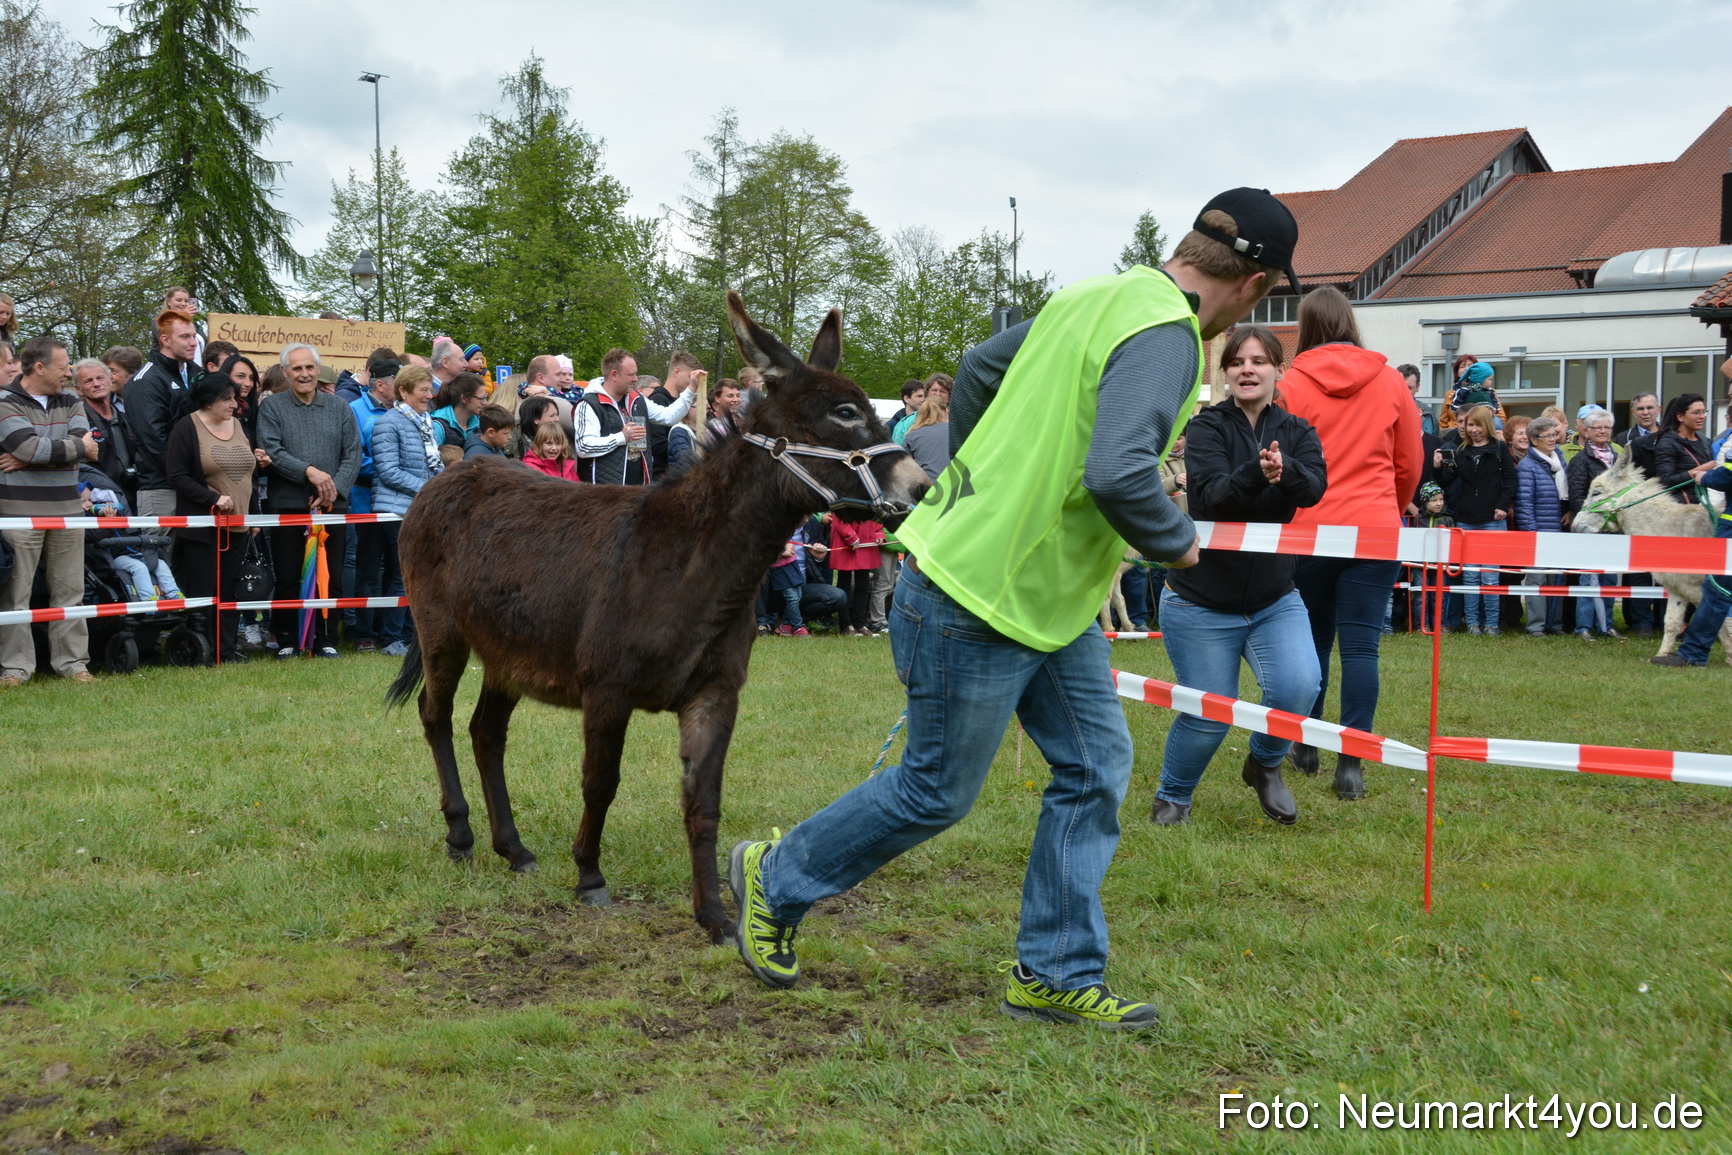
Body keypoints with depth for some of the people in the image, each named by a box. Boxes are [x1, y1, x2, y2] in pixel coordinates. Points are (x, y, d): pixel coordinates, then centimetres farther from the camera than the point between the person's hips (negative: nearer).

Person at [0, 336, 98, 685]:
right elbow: (32, 447, -19)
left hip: (66, 509, 5)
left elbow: (86, 445, -5)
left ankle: (72, 662, 14)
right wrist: (78, 447, -5)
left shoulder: (71, 402, 12)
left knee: (69, 590, 7)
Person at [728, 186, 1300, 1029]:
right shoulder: (1166, 338, -21)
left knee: (1096, 767, 10)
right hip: (980, 602, -10)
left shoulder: (1097, 297, 7)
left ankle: (1056, 974, 19)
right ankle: (774, 881, 27)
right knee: (937, 793, 6)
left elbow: (978, 368, 17)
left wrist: (971, 482, 26)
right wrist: (1177, 542, -15)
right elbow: (1117, 474, -35)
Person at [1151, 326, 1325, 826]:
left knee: (1298, 687, -19)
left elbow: (1315, 486, -18)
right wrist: (1256, 472, -42)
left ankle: (1264, 764, 13)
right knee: (1208, 714, -1)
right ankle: (1172, 796, 29)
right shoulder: (1207, 427, -7)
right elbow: (1213, 495, -23)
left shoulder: (1296, 431, 2)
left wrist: (1284, 469, -40)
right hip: (1202, 601, -2)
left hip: (1275, 598, 3)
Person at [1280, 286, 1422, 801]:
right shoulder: (1391, 381, 2)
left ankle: (1305, 746, 26)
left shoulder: (1293, 384, -5)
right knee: (1361, 646, 0)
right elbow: (1411, 463, 9)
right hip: (1376, 528, 0)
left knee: (1312, 641, 14)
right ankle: (1351, 764, -3)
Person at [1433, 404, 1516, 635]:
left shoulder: (1500, 449, 4)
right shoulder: (1460, 452, 12)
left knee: (1490, 574, -3)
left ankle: (1491, 622, 2)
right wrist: (1438, 468, -9)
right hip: (1466, 520, 3)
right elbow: (1447, 482, 9)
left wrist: (1504, 506, -11)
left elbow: (1510, 479, -1)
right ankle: (1472, 620, 9)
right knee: (1469, 574, 3)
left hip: (1493, 520, -3)